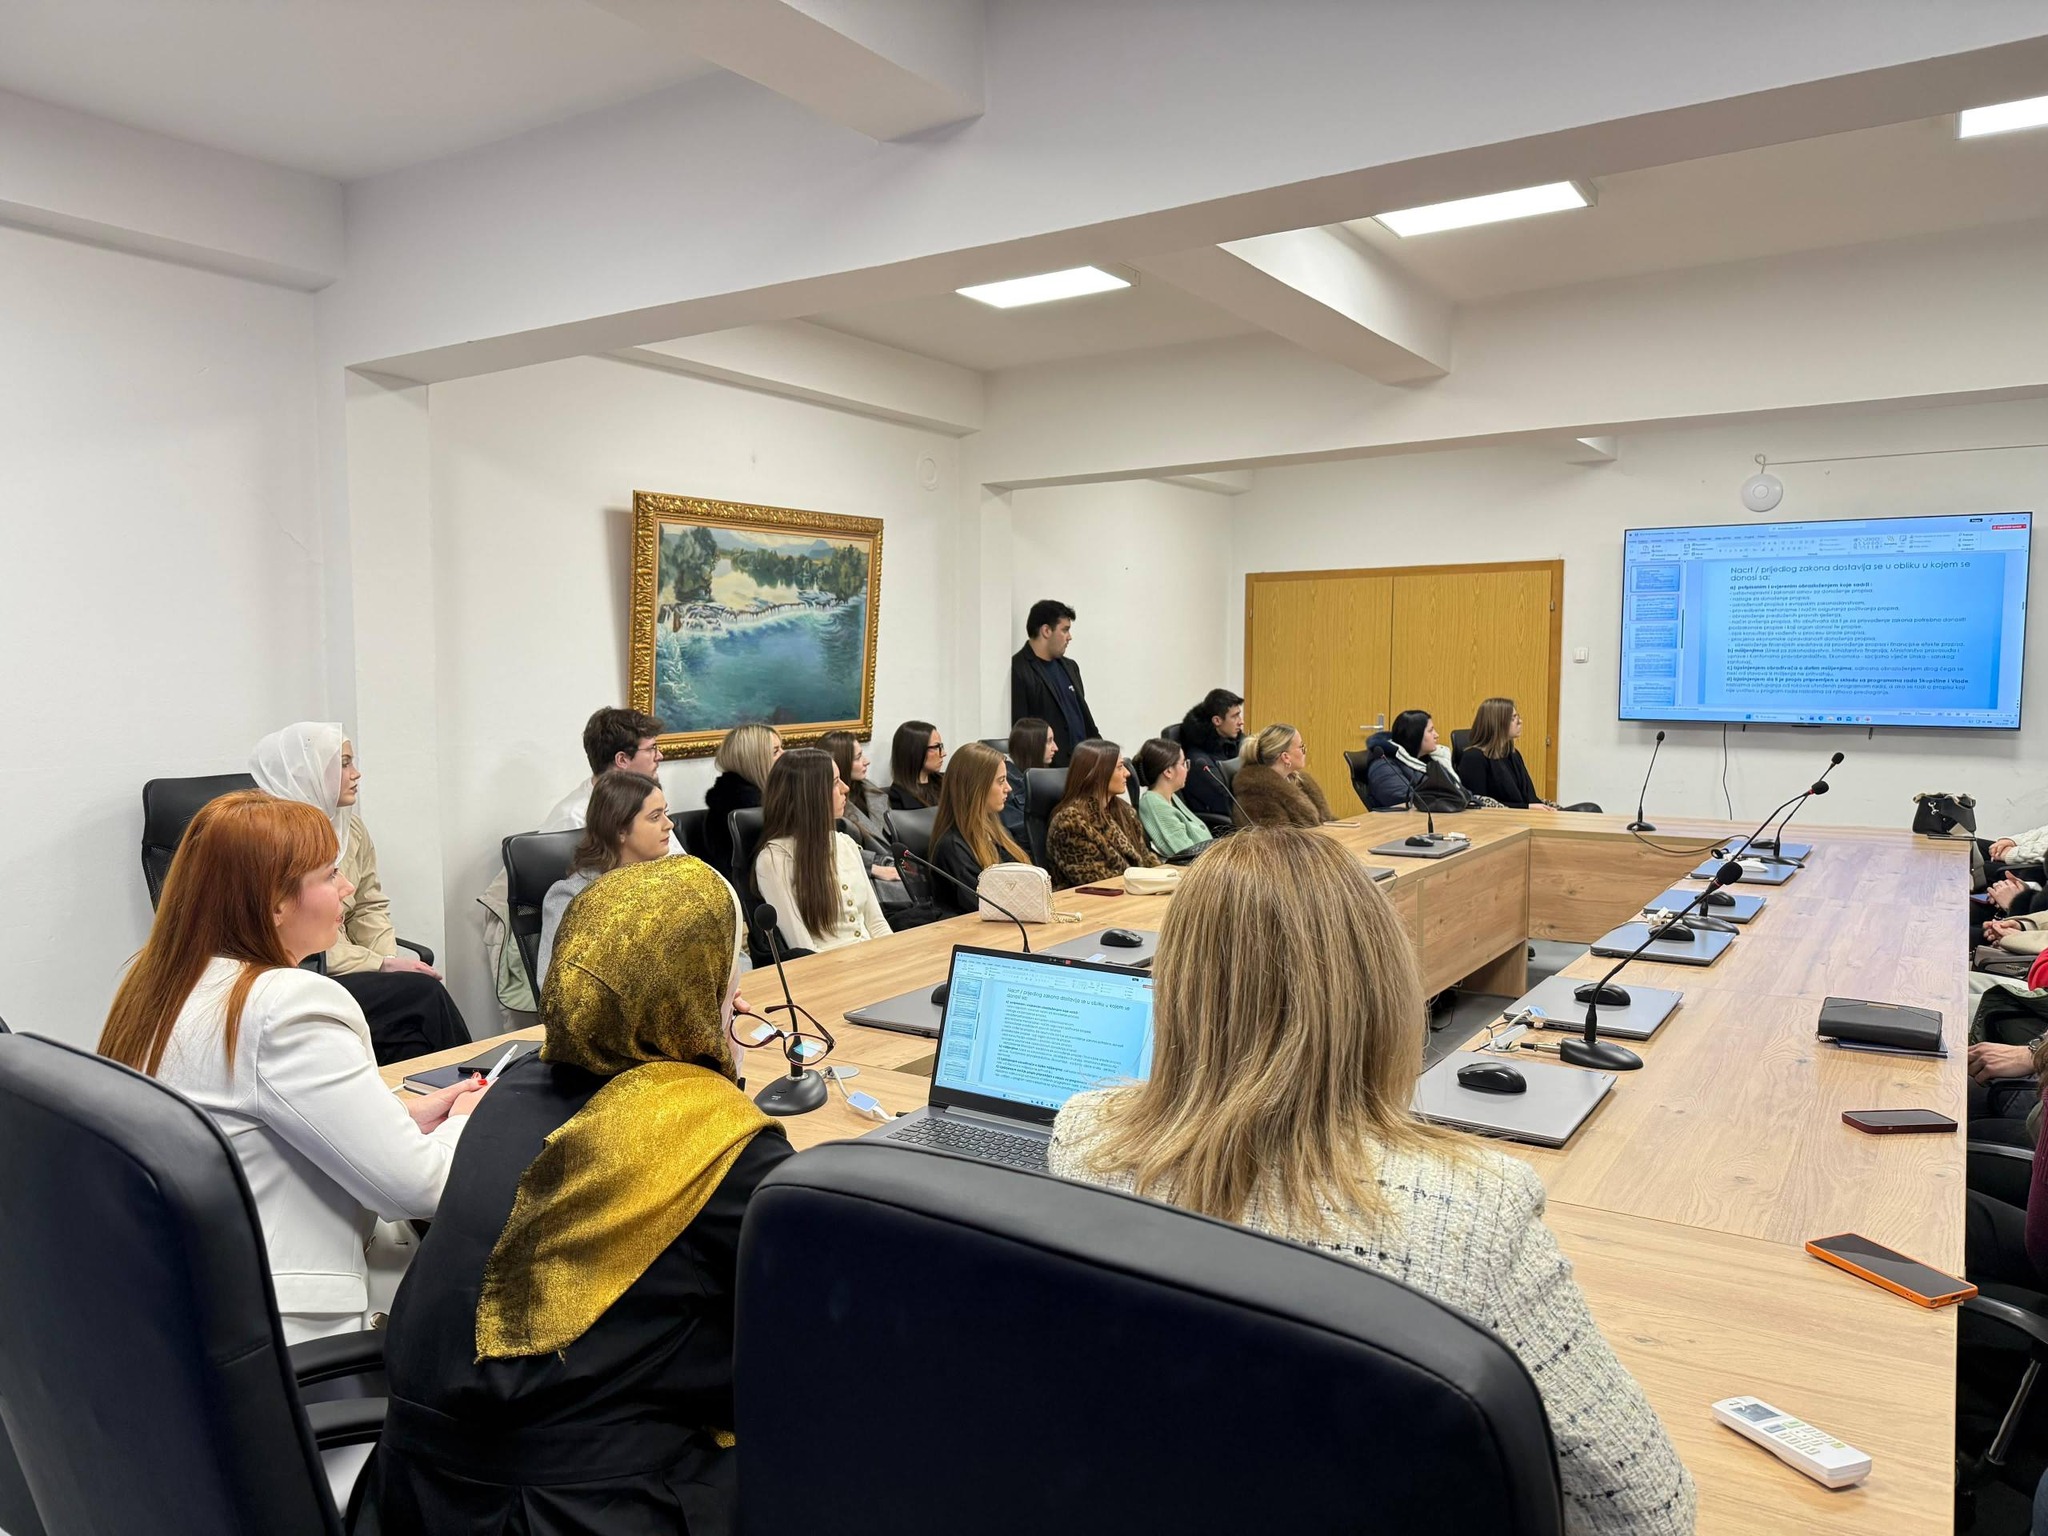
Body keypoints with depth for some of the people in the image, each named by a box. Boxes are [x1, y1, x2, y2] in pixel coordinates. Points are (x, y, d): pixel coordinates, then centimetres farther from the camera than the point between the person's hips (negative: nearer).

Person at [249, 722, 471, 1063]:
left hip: (343, 966, 6)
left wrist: (390, 958, -5)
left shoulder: (351, 825, 8)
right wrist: (382, 965, -17)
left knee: (409, 1036, -21)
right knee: (423, 994, -22)